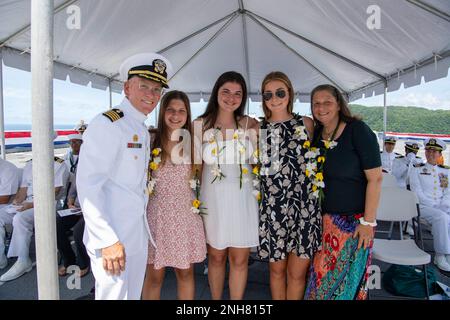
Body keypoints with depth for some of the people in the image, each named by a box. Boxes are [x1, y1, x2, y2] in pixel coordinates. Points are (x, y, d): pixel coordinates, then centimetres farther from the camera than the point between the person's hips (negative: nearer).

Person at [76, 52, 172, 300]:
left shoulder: (144, 132, 13)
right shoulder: (107, 124, -14)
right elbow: (88, 186, -20)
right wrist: (107, 240, -22)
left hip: (139, 233, 8)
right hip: (112, 236, -8)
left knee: (133, 294, 20)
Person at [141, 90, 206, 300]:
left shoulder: (192, 142, 3)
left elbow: (196, 178, 10)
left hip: (186, 213, 2)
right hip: (158, 213, -2)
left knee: (185, 273, 14)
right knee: (154, 275, 9)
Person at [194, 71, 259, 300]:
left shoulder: (250, 124, 1)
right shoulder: (200, 125, 0)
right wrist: (194, 200, 2)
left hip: (243, 199, 1)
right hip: (213, 199, 0)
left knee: (240, 259, 9)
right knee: (216, 257, 13)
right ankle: (215, 299, 36)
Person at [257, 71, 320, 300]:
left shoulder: (306, 124, 5)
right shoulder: (259, 128, 6)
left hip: (304, 204, 0)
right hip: (272, 206, 1)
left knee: (297, 272, 6)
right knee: (277, 269, 12)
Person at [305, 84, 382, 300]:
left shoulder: (358, 130, -11)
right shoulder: (316, 134, 4)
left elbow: (375, 178, -13)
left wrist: (368, 221, -15)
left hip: (354, 221, -4)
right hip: (324, 219, 5)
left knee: (349, 278, 9)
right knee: (320, 275, 12)